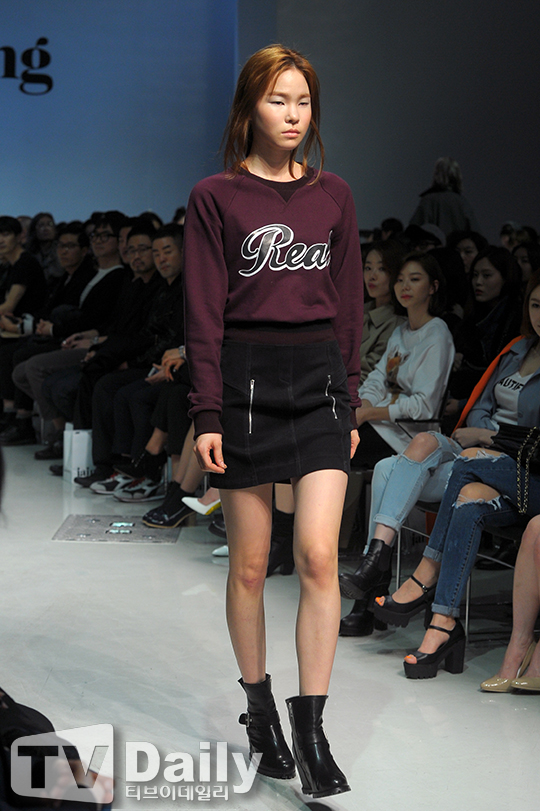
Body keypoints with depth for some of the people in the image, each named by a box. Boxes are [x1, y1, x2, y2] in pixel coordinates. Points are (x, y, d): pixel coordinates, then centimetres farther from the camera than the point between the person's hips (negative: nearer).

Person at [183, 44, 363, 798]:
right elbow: (204, 312, -3)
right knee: (249, 564, 6)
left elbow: (348, 306, 12)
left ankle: (312, 728, -2)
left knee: (319, 554, -9)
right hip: (245, 378, -2)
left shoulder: (333, 196, 9)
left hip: (319, 380, 2)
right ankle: (259, 709, 24)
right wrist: (207, 413, -8)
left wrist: (350, 400, 10)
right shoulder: (215, 197, 0)